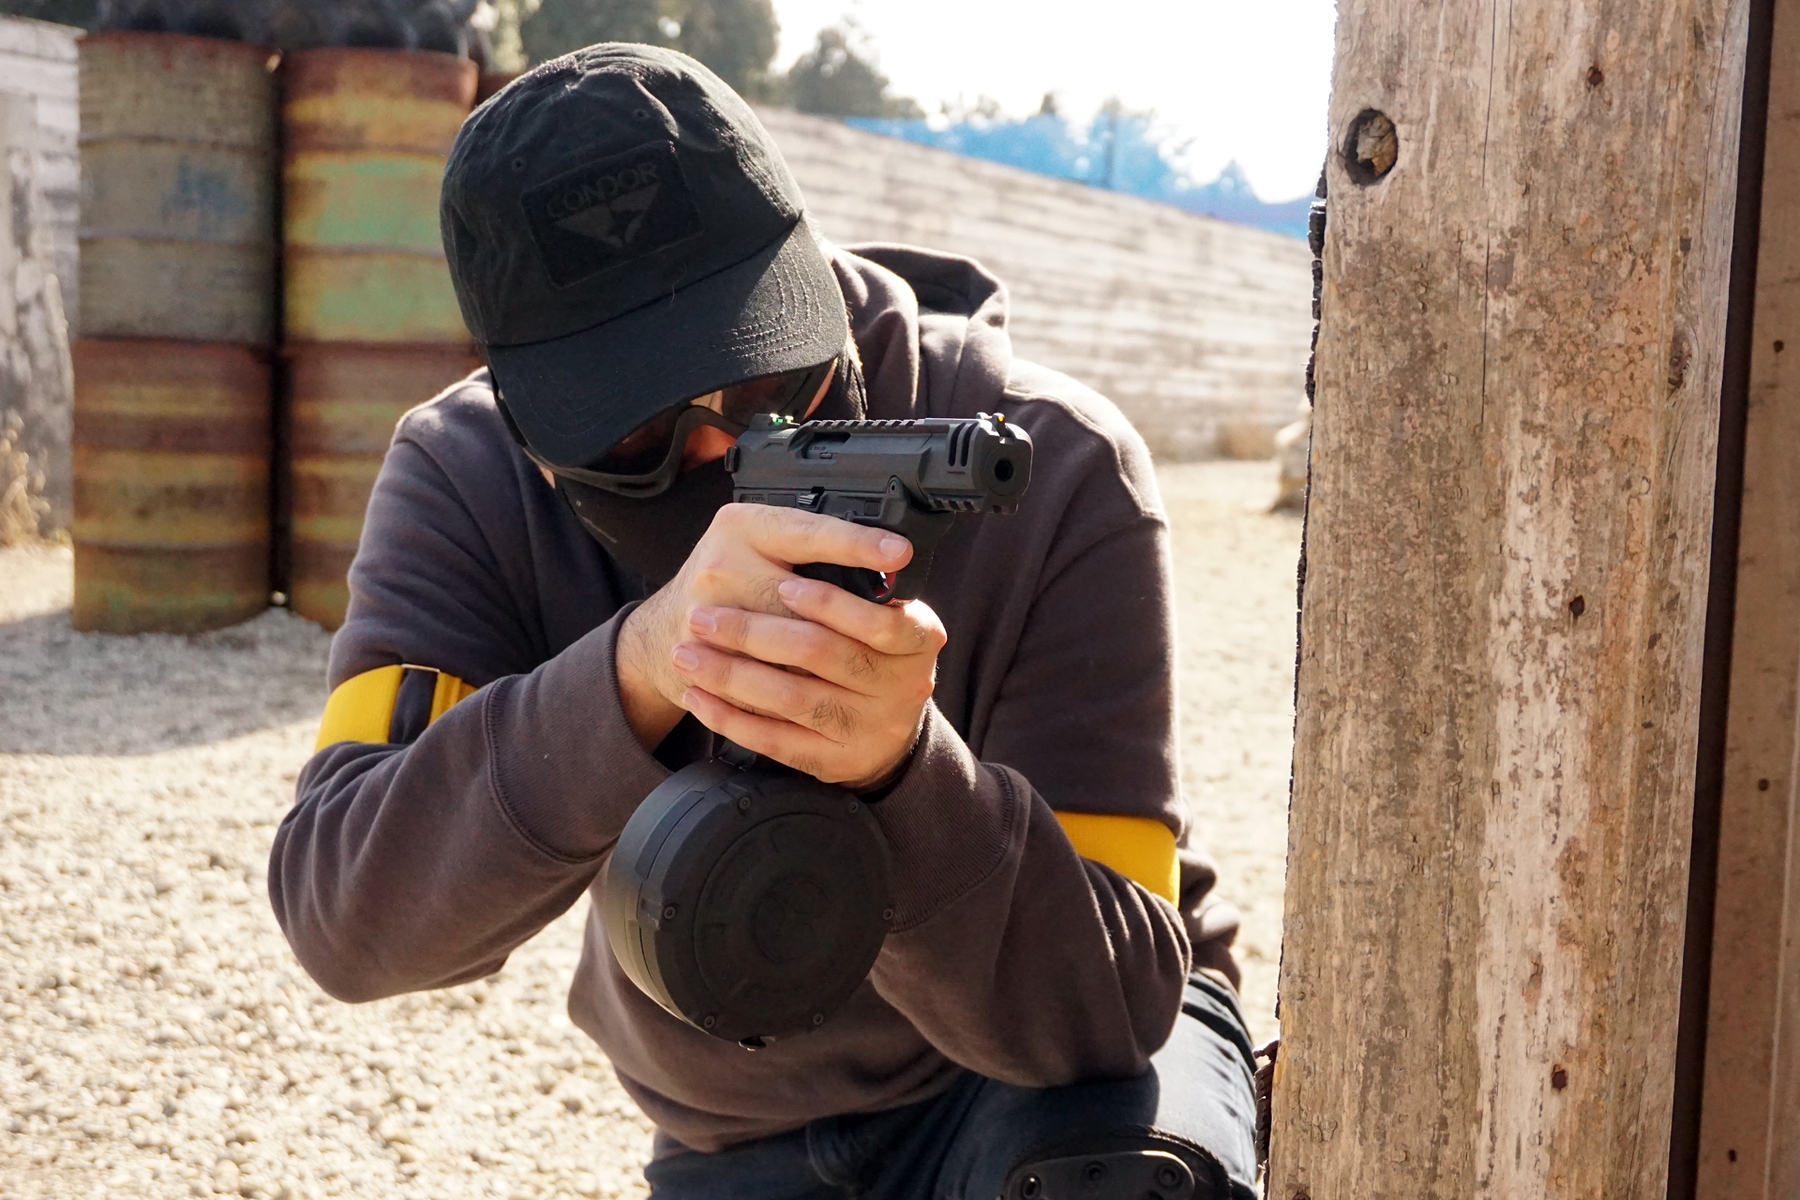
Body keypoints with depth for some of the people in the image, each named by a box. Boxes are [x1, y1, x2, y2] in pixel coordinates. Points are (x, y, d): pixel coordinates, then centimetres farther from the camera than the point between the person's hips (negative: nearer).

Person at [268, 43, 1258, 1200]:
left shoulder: (1055, 472, -25)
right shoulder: (466, 481, -16)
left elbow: (1098, 1005, -28)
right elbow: (346, 921, -30)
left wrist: (902, 768, -47)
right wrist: (639, 667, -46)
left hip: (1041, 1074, -2)